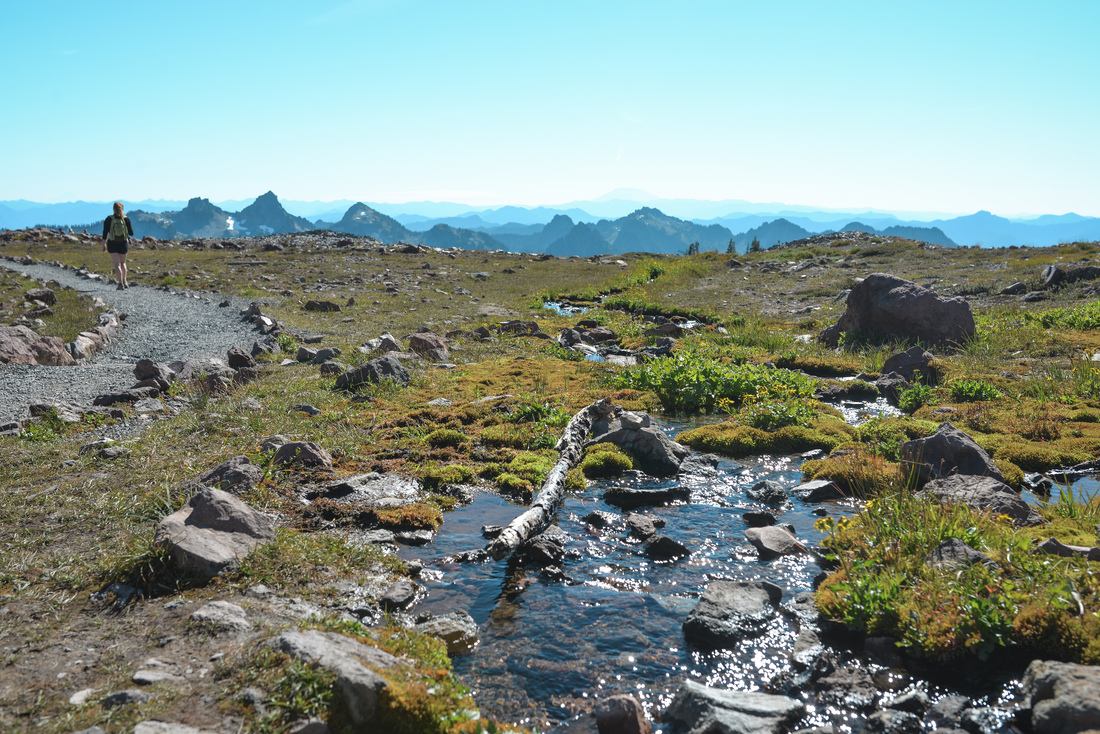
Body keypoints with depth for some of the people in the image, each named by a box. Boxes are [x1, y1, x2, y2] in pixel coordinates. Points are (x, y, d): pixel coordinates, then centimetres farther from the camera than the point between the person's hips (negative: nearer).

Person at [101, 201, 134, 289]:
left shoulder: (109, 219, -7)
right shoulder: (126, 219, -6)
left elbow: (105, 233, -7)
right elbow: (131, 233, -1)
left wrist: (104, 245, 1)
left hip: (112, 244, -1)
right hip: (123, 243, 1)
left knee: (117, 264, 1)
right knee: (123, 262, 20)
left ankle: (120, 283, -10)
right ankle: (124, 282, 18)